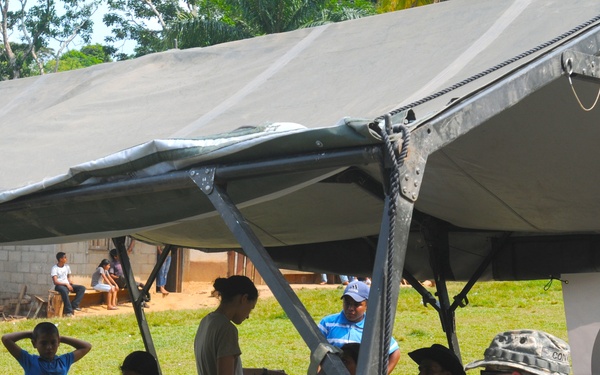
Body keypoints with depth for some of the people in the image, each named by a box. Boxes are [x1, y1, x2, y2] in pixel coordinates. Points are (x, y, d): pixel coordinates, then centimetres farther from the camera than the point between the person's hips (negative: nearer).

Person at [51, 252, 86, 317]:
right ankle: (68, 311, -39)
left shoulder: (67, 267, 14)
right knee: (64, 290, -43)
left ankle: (74, 305, -23)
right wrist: (66, 284, -21)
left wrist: (70, 284, -1)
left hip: (67, 285, 7)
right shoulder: (54, 268, -7)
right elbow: (55, 282, -15)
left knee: (82, 288, -14)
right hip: (59, 286, -7)